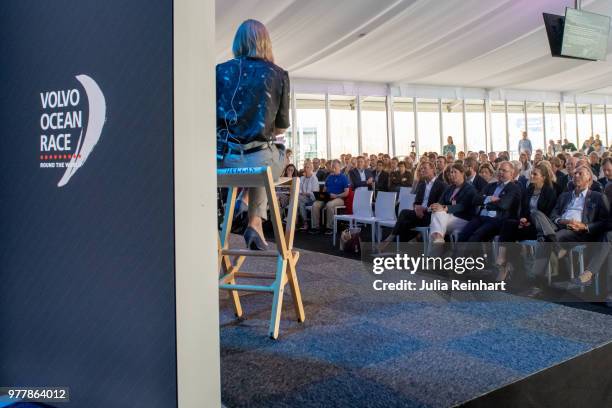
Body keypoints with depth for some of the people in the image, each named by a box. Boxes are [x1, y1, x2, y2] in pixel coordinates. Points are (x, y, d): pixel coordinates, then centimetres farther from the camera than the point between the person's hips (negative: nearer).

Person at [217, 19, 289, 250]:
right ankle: (255, 224, 23)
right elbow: (282, 126, 6)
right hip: (258, 160, -2)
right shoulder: (278, 75, 3)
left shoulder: (220, 71, 7)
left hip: (222, 159, 2)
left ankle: (255, 224, 36)